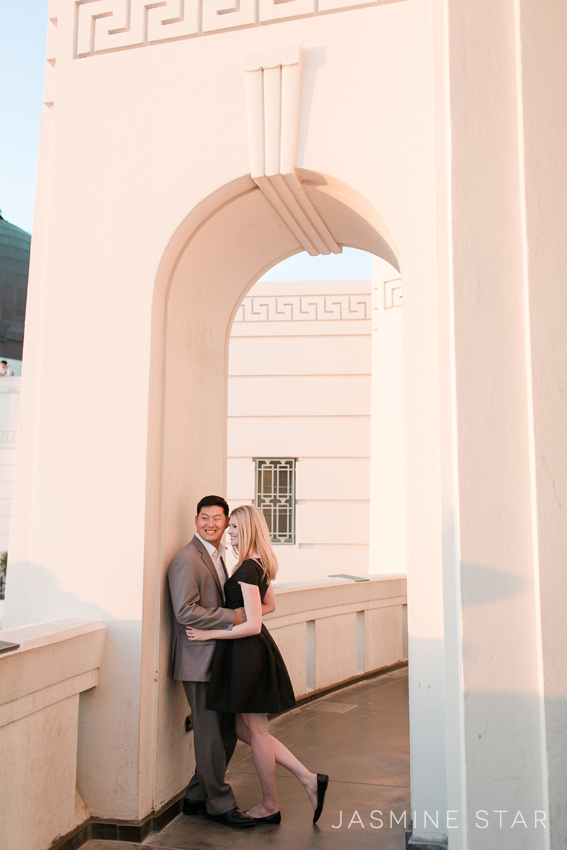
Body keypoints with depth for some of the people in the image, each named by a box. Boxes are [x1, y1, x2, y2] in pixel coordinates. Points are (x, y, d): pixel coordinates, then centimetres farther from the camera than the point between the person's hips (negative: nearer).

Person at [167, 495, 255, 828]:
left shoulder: (217, 555, 14)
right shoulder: (187, 560, -15)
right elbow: (186, 612, -22)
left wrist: (242, 610, 6)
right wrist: (233, 617, -20)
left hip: (220, 659, 9)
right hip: (200, 660, -9)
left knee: (227, 731, 14)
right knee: (210, 735, 2)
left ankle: (197, 797, 29)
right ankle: (220, 804, 18)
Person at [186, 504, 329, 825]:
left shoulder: (247, 570, -20)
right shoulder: (261, 565, 9)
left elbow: (252, 626, -22)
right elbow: (271, 605, 24)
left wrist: (211, 633, -16)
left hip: (247, 653, -10)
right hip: (253, 652, 10)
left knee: (256, 730, 6)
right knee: (246, 730, 17)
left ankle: (270, 807, 23)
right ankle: (310, 779, 17)